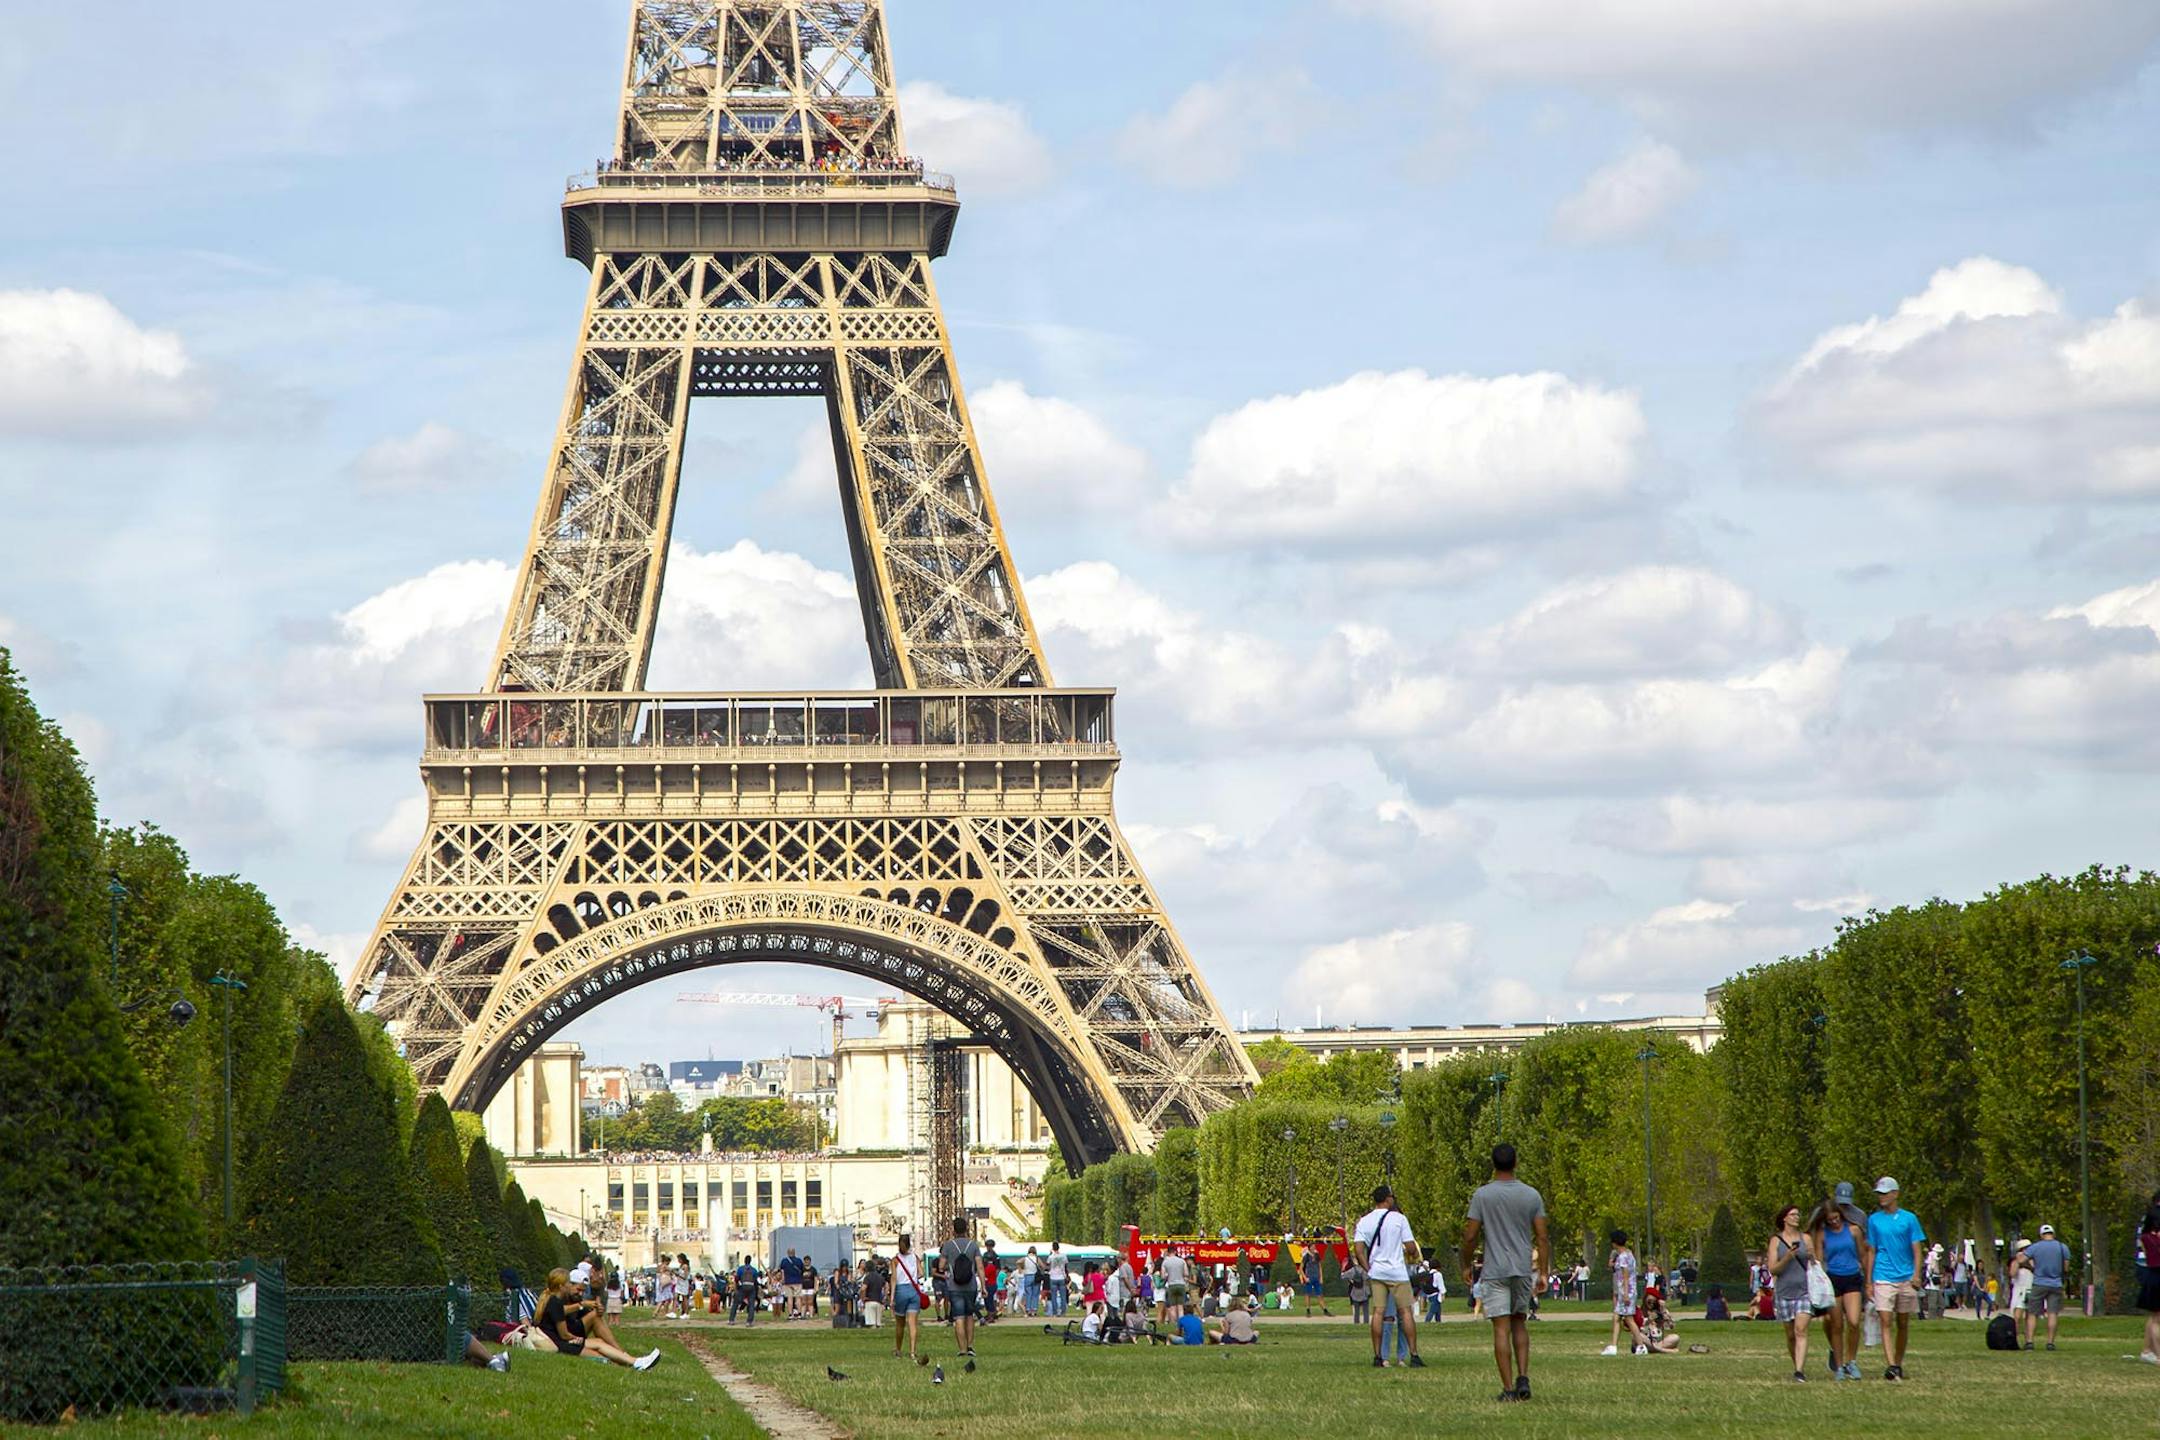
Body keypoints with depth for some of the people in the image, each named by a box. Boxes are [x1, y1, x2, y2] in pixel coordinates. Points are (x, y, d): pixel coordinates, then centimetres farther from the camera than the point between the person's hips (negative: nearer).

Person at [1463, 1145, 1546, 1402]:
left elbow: (1470, 1236, -6)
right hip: (1524, 1270, 3)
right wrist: (1542, 1272, 7)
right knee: (1520, 1323, 18)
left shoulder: (1483, 1195, -6)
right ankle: (1523, 1378, 4)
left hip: (1495, 1272, -3)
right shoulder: (1532, 1196, 2)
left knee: (1501, 1328, -2)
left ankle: (1508, 1388, -5)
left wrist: (1466, 1265, 9)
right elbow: (1541, 1238, 1)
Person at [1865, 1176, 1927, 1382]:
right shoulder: (1874, 1220, 7)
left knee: (1903, 1324, 8)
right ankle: (1890, 1365, -21)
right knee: (1886, 1322, -13)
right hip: (1883, 1278, -1)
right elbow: (1871, 1251, 10)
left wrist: (1916, 1274, -11)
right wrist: (1868, 1281, 6)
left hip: (1906, 1278, 1)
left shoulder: (1909, 1218, 4)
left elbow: (1917, 1248, 2)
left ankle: (1899, 1364, 20)